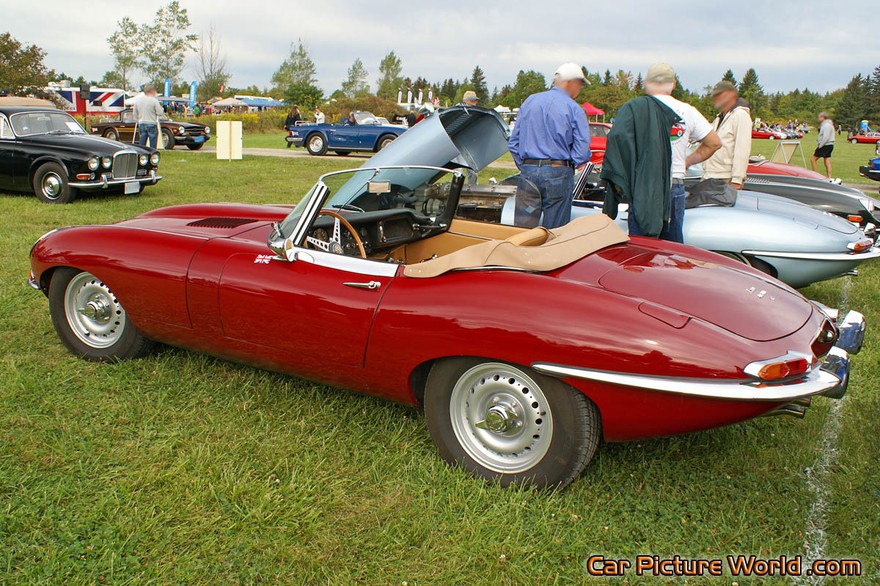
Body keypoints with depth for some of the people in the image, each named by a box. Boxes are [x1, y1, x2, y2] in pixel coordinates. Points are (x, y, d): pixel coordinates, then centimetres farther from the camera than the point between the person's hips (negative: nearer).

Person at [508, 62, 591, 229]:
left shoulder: (530, 101, 11)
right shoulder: (574, 109, -4)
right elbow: (582, 151, -10)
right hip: (558, 174, -4)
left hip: (528, 173, 4)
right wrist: (571, 164, 9)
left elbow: (514, 141, 12)